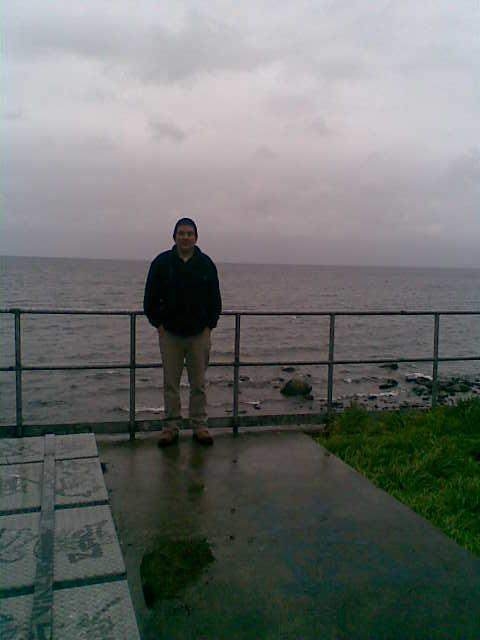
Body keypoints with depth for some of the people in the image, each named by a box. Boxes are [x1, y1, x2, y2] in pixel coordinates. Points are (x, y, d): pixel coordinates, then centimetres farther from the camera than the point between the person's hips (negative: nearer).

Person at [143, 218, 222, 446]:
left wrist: (209, 325, 1)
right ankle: (171, 426, 15)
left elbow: (214, 299, 8)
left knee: (198, 383, 6)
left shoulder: (206, 264, 3)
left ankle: (199, 426, 16)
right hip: (170, 333, 0)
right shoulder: (161, 263, 1)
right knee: (171, 383, 6)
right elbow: (150, 298, 5)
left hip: (199, 333, 0)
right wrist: (158, 324, -1)